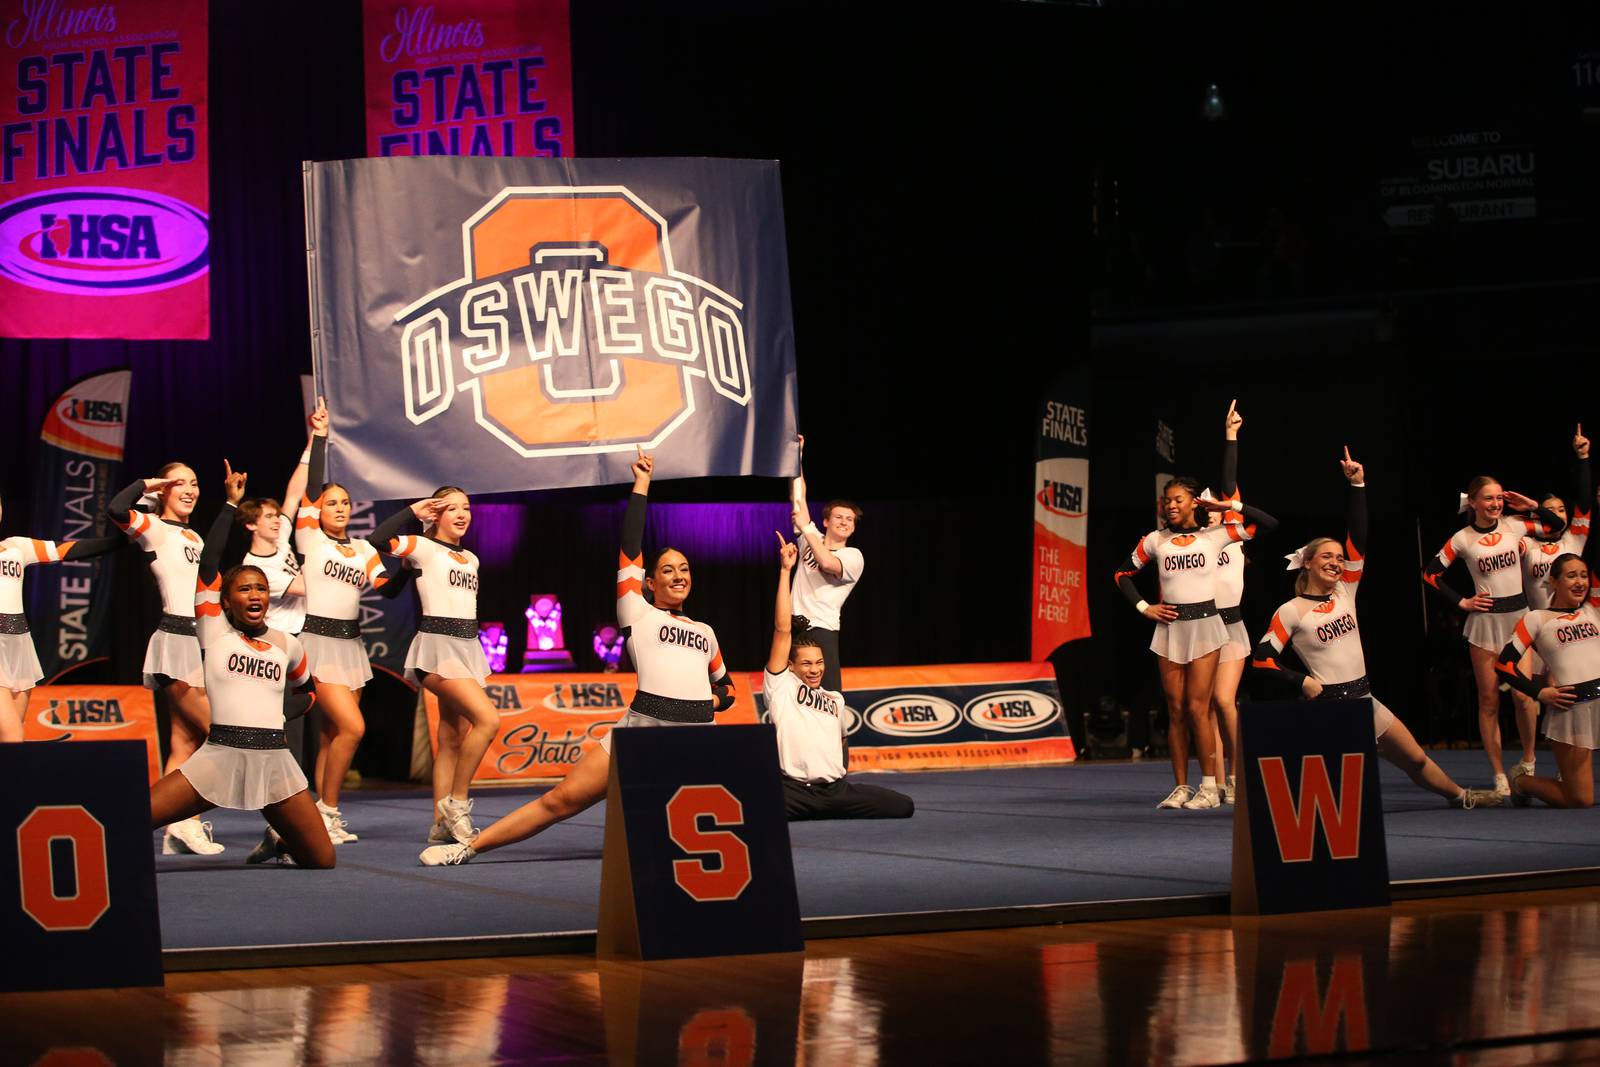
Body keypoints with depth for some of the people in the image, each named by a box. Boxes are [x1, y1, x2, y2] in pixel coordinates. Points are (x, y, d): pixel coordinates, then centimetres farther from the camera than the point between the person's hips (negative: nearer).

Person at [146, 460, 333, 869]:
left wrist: (287, 713, 14)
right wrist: (231, 502, -4)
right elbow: (207, 561, -6)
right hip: (221, 754, -3)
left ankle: (282, 843, 31)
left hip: (275, 759, 3)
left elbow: (308, 687, 33)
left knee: (322, 861, -1)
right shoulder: (214, 629, 4)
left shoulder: (287, 644, 13)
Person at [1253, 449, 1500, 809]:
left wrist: (1358, 485, -6)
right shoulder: (1291, 612, -7)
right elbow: (1262, 658, -8)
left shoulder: (1345, 592, 7)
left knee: (1415, 757, 16)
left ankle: (1460, 796, 33)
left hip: (1363, 699, 6)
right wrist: (1301, 681, -15)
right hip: (1327, 705, -6)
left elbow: (1359, 539, 0)